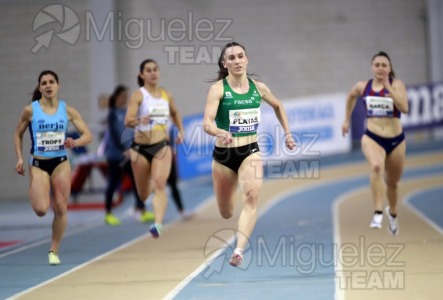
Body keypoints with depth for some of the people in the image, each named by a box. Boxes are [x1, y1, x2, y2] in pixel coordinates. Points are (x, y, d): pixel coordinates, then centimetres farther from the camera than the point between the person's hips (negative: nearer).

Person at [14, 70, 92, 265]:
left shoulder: (68, 111, -1)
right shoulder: (30, 110, -4)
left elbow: (88, 135, 0)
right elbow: (18, 134, 8)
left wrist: (75, 143, -21)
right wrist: (20, 158, -3)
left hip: (61, 163, 2)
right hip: (38, 164, -2)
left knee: (61, 209, -2)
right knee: (41, 210, -15)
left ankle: (54, 251, 14)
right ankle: (37, 195, 23)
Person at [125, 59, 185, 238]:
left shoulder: (166, 95, 6)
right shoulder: (139, 95, -8)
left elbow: (175, 113, 27)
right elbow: (128, 121, -20)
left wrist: (181, 131, 14)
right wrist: (139, 121, -41)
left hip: (162, 146, 2)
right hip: (141, 147, -2)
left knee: (160, 184, -20)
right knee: (143, 195, 10)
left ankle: (158, 224, -30)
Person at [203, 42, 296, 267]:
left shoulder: (258, 88, 3)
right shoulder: (218, 89, -10)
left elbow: (278, 107, 25)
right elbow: (207, 123, -22)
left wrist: (287, 133, 20)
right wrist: (221, 133, -42)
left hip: (250, 152, 1)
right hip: (223, 154, -1)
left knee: (251, 197, -25)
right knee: (226, 212, 12)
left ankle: (239, 250, -34)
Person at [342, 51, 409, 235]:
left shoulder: (396, 84, -7)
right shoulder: (363, 87, 1)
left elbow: (404, 108, -23)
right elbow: (351, 96, 25)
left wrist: (388, 87, -25)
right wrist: (347, 120, 25)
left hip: (396, 140, 0)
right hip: (372, 138, 0)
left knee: (392, 183, 17)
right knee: (376, 167, -34)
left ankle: (392, 212, 49)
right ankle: (378, 214, -36)